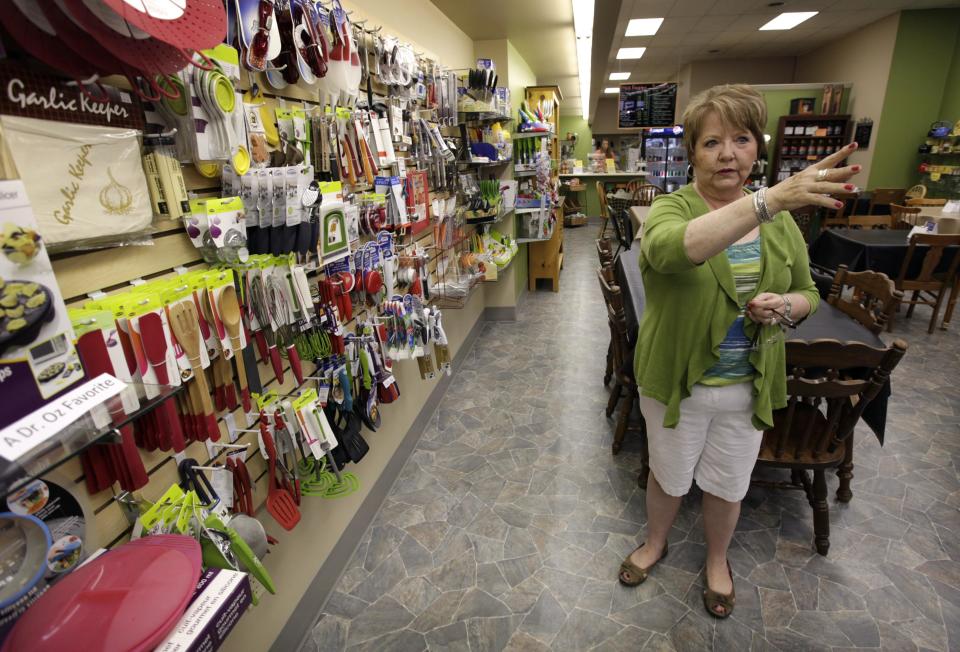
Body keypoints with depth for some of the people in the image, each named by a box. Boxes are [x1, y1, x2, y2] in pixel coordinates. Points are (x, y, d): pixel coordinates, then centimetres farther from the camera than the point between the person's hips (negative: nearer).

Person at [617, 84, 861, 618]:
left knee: (728, 485, 21)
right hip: (678, 382, -3)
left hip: (749, 387, 3)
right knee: (670, 477, 19)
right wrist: (768, 199, -51)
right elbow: (670, 248, -41)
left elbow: (808, 293, 8)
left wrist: (784, 306, -16)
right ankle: (655, 544, 50)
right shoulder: (672, 209, -16)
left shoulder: (781, 220, -2)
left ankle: (717, 561, 51)